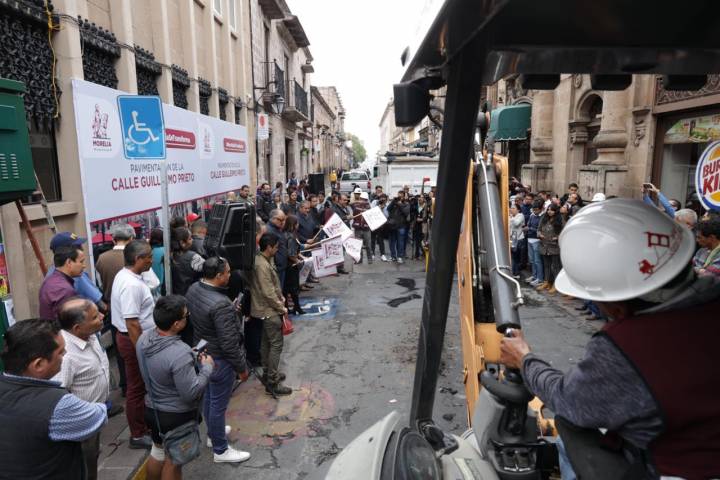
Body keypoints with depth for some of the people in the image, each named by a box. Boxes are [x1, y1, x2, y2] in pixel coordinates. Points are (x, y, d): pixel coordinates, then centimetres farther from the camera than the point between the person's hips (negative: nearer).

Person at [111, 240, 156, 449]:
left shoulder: (125, 275, 6)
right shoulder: (132, 285, -27)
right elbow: (132, 324, -28)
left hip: (133, 338, 10)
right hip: (134, 340, -10)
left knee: (139, 386, 22)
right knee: (137, 388, 5)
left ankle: (142, 425, 38)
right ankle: (138, 436, 20)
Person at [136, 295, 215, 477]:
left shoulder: (144, 338, -10)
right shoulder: (180, 353, -35)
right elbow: (191, 393, -27)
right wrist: (207, 367, -15)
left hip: (152, 409, 7)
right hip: (177, 416, -7)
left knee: (158, 451, 29)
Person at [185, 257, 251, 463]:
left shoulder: (193, 289, -7)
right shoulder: (220, 304, -33)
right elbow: (229, 344, -27)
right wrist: (242, 367, -13)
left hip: (202, 353, 9)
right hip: (219, 361, -9)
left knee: (209, 397, 26)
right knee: (218, 405, 8)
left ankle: (213, 433, 48)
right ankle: (220, 450, 26)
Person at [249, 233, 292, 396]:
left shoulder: (266, 260, 6)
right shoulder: (262, 265, -26)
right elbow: (268, 293, -25)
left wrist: (281, 297, 8)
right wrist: (281, 308, -14)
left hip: (266, 309, 10)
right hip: (269, 311, -10)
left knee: (266, 342, 19)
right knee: (276, 345, -3)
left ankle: (268, 373, 32)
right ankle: (272, 383, 3)